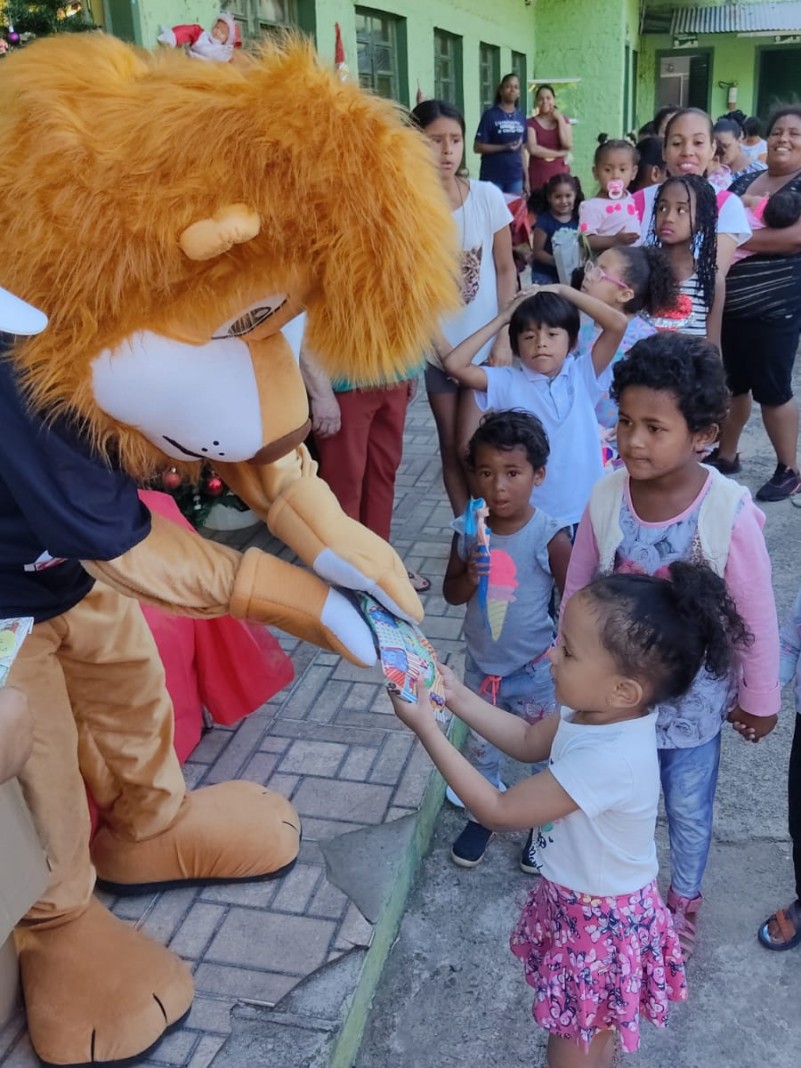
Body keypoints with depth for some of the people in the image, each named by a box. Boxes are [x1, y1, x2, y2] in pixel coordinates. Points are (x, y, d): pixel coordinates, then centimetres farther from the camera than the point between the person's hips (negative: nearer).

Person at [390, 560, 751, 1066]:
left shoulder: (609, 759, -39)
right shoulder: (599, 711, -14)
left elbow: (499, 811, -30)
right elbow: (528, 742, 5)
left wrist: (426, 726, -29)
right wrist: (457, 694, -5)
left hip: (600, 924, -8)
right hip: (583, 899, 8)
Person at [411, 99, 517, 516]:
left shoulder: (487, 196, -8)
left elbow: (505, 270, -1)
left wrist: (504, 338, -7)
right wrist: (439, 343, -10)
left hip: (485, 343, -1)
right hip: (436, 346, 1)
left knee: (471, 447, -4)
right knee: (450, 446, 10)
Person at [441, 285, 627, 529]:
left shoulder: (583, 375, -4)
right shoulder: (508, 382, -5)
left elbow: (617, 324, -13)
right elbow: (454, 364, -15)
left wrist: (562, 290, -7)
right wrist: (502, 319, -8)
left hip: (587, 511, 1)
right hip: (530, 515, -1)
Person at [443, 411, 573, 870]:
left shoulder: (549, 537, -20)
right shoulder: (469, 532, -10)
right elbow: (451, 593, -1)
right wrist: (469, 578, -21)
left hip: (535, 672, -3)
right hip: (481, 667, 3)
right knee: (480, 748, 21)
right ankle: (484, 814, 46)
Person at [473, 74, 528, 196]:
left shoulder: (521, 117, 10)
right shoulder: (490, 115, -4)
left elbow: (522, 149, 15)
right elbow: (477, 147, -7)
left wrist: (526, 177, 11)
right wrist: (505, 147, -17)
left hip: (515, 178, 5)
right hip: (492, 178, -4)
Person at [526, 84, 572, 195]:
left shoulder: (563, 121, 12)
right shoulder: (531, 123, 3)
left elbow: (568, 145, -4)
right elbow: (533, 149, -12)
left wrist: (560, 119, -2)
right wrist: (560, 153, -9)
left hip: (559, 174, 2)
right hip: (538, 177, -2)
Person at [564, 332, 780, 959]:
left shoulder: (730, 514, -27)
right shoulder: (607, 498, -19)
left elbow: (756, 615, -14)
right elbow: (577, 592, -4)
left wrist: (760, 698, -3)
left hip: (690, 695, -2)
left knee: (689, 807, 23)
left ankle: (685, 897, 52)